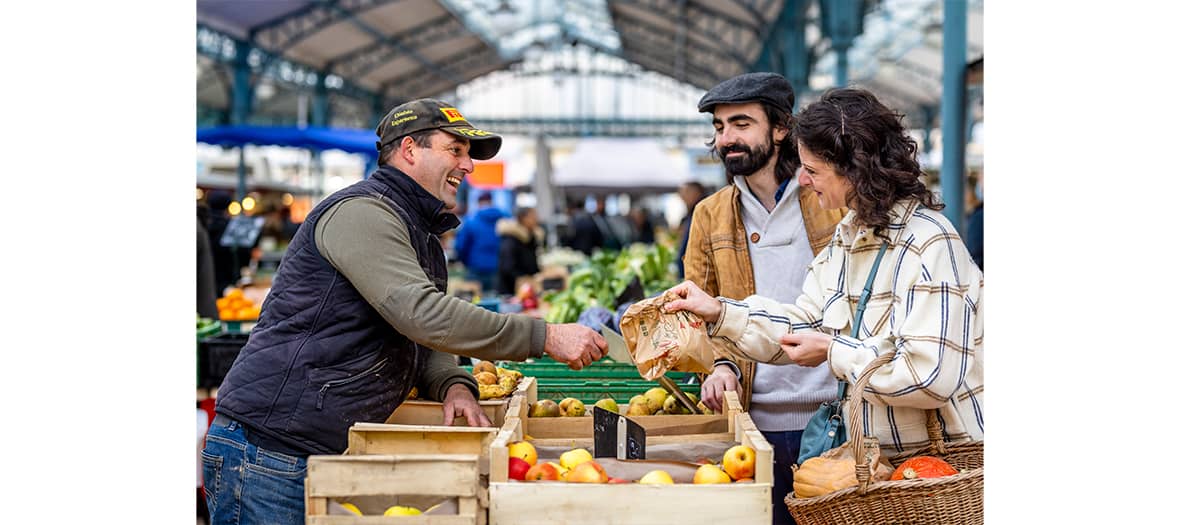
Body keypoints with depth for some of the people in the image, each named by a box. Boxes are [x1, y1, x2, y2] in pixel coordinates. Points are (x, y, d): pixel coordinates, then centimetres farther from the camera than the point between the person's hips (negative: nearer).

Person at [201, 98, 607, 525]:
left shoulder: (422, 239, 19)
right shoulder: (362, 212, -14)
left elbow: (425, 345, 18)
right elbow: (422, 314, -26)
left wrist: (455, 386, -6)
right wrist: (545, 337, -24)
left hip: (333, 455, 10)